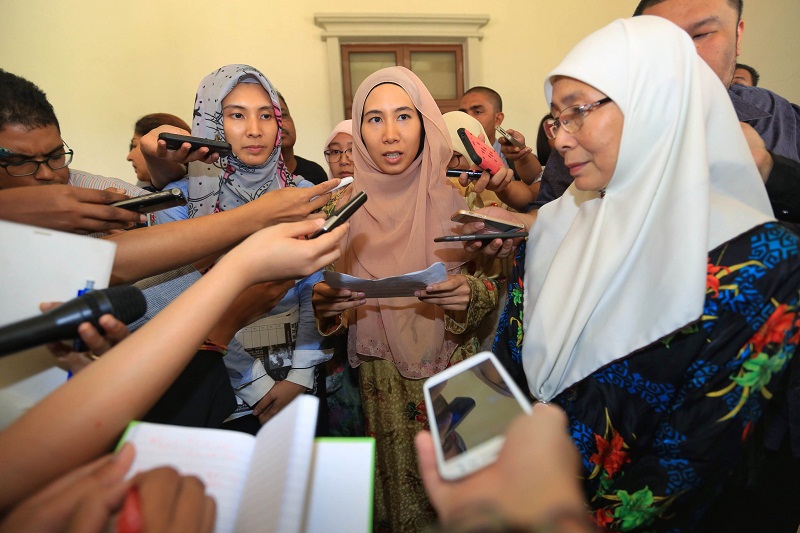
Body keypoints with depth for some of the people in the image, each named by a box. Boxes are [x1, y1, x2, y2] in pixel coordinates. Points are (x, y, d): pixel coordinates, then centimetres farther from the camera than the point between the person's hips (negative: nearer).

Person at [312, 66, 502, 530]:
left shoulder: (458, 199, -6)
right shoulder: (346, 208, -4)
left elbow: (493, 286, -3)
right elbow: (326, 295, 2)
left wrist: (467, 296, -24)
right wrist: (324, 302, -20)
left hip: (451, 372, 0)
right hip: (380, 383, 1)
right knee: (394, 484, 14)